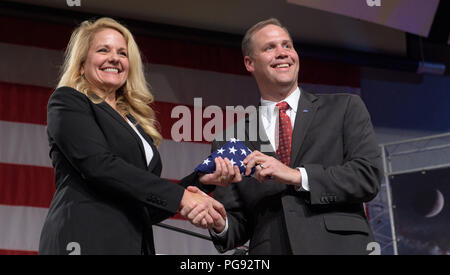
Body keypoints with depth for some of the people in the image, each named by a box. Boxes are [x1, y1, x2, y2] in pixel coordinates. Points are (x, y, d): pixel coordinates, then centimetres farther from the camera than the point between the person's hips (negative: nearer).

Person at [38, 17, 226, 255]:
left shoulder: (136, 121, 22)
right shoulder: (67, 102, 3)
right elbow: (99, 164, -13)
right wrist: (180, 196, -14)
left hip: (137, 243, 6)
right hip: (87, 242, -6)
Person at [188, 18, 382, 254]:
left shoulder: (345, 109, 11)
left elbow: (368, 176, -1)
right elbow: (238, 223, 12)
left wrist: (297, 176, -10)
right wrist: (219, 224, -10)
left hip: (339, 246, -3)